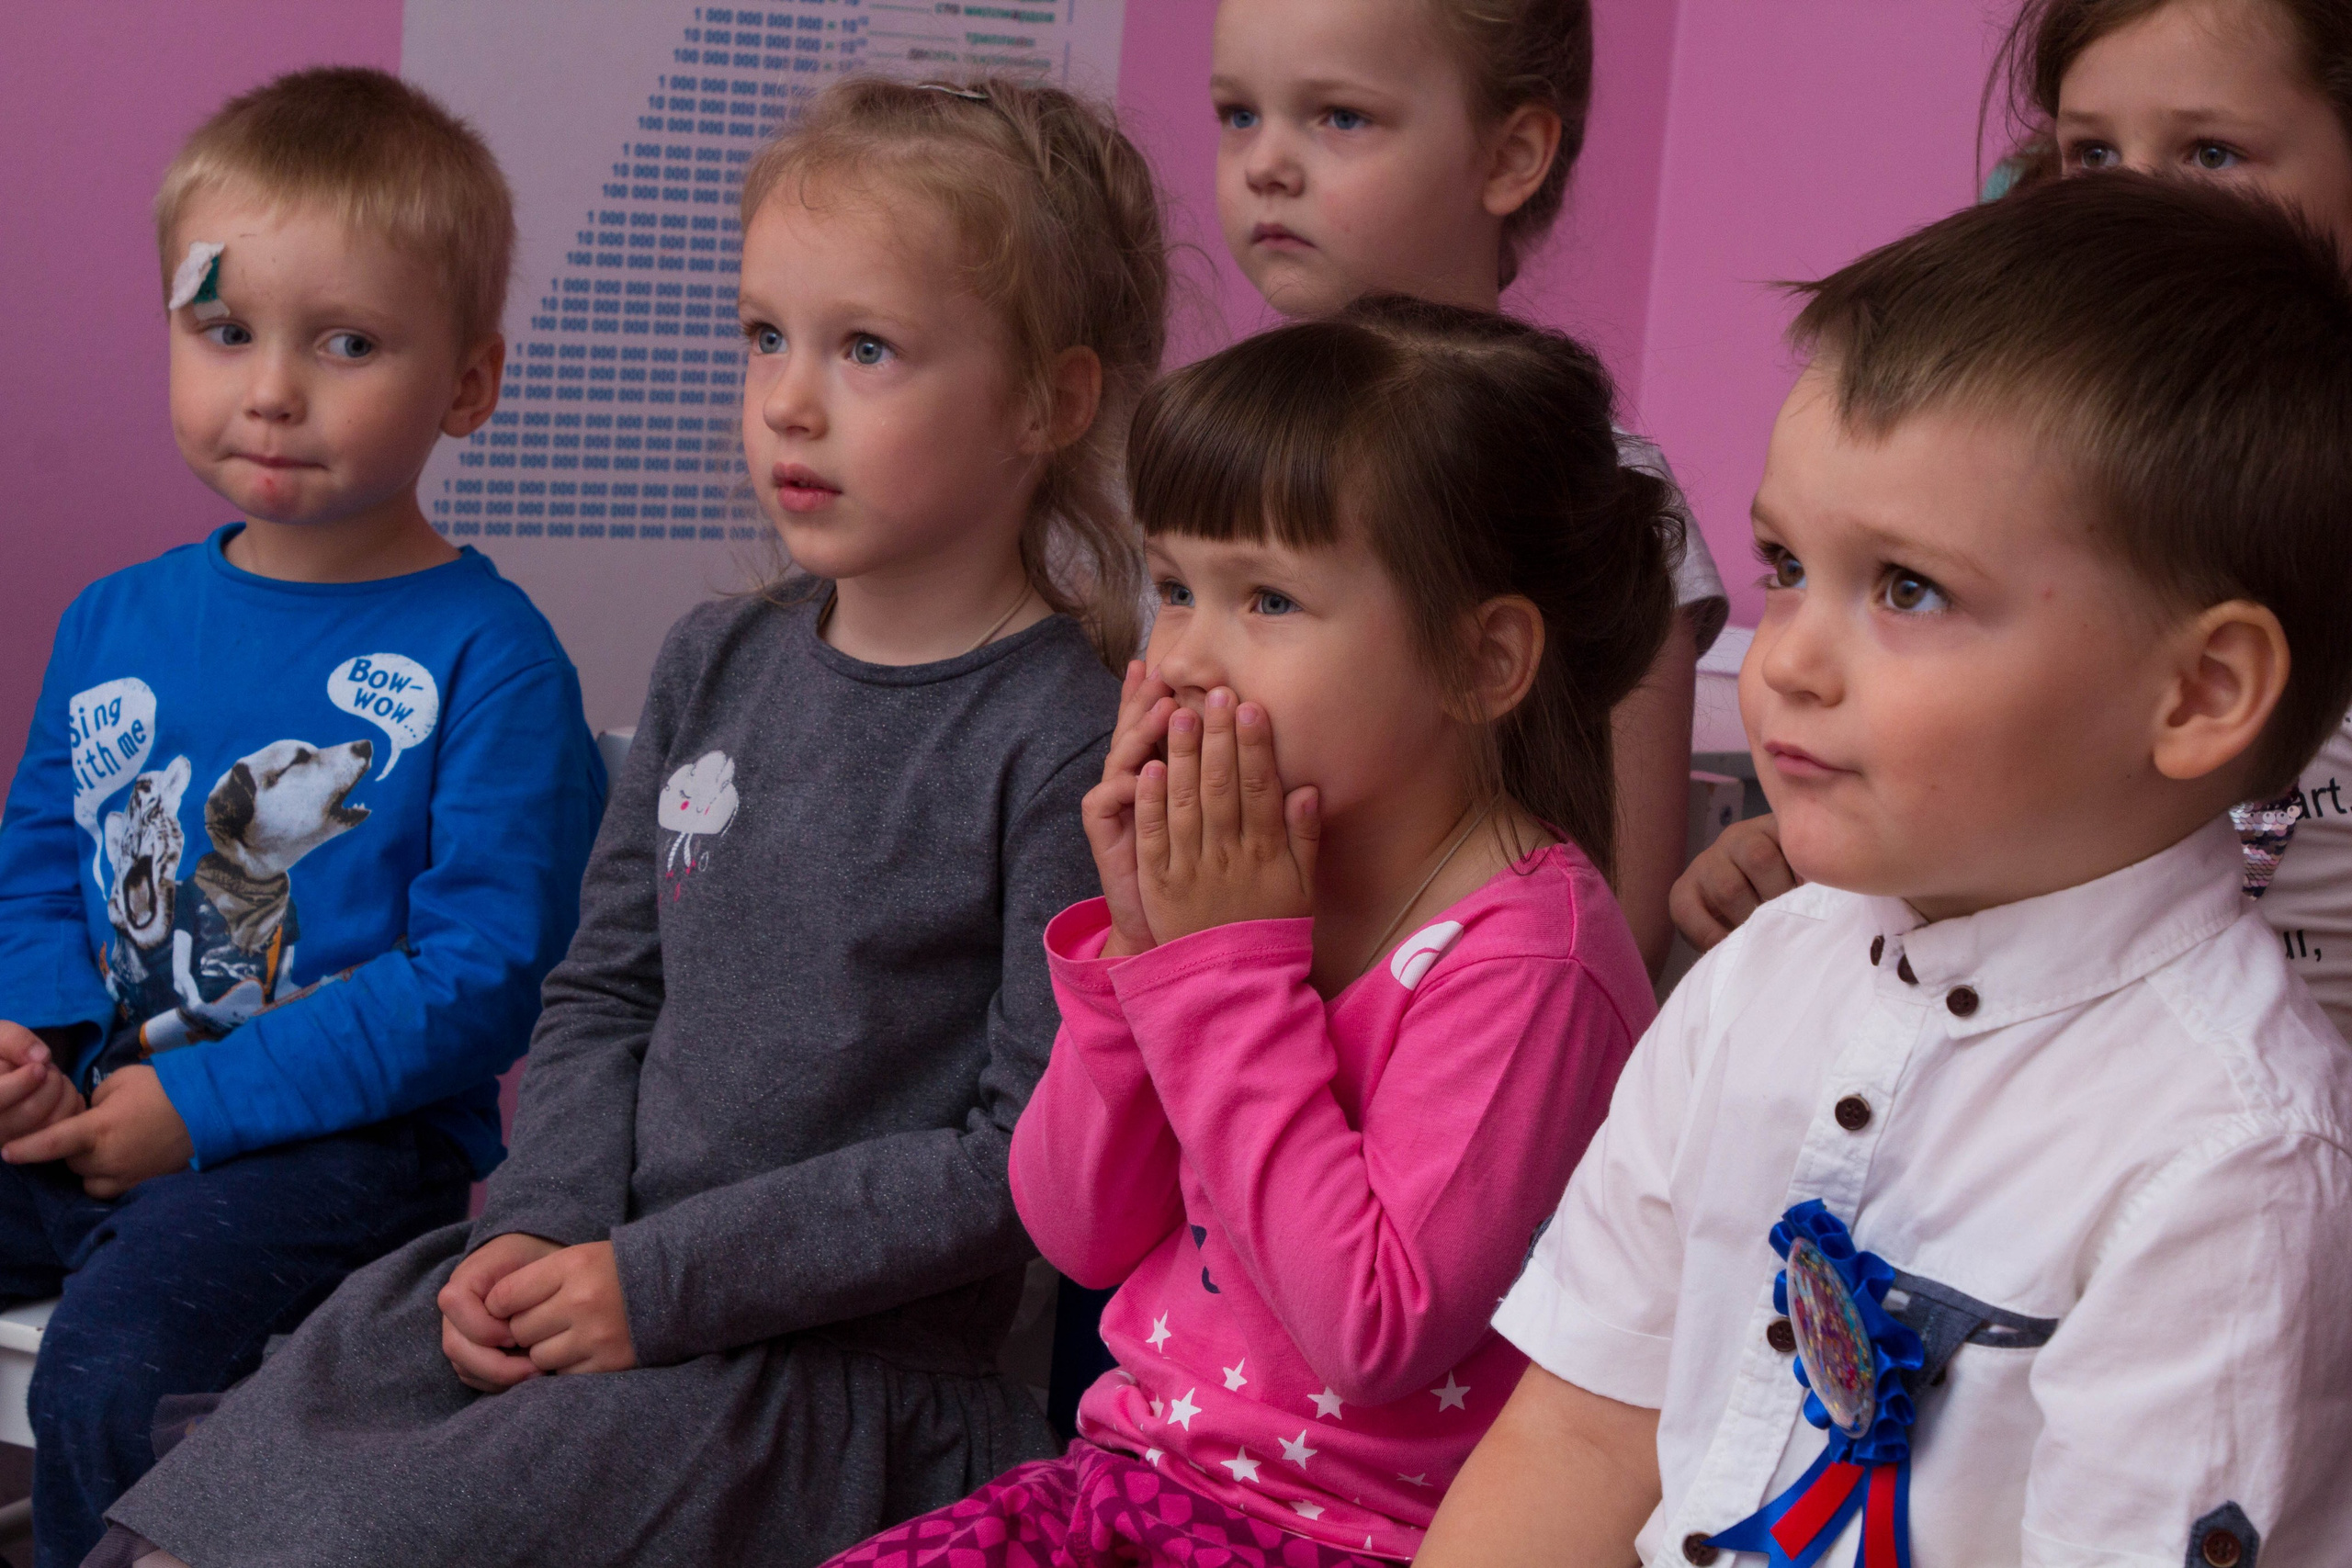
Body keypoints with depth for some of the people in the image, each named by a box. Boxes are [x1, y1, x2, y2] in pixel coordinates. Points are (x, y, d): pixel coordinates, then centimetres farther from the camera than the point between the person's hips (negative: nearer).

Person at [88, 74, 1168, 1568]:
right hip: (602, 1270, 7)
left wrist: (665, 1280, -16)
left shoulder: (1069, 745, -13)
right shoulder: (718, 665, 10)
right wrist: (544, 1228, -3)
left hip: (854, 1357, -6)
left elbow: (1035, 1153, -16)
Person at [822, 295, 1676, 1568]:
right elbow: (1080, 1234, 5)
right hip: (1135, 1465, 7)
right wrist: (1138, 942, -8)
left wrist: (1230, 968, -19)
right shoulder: (1236, 877, 4)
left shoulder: (1528, 953, -17)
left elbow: (1376, 1329, -24)